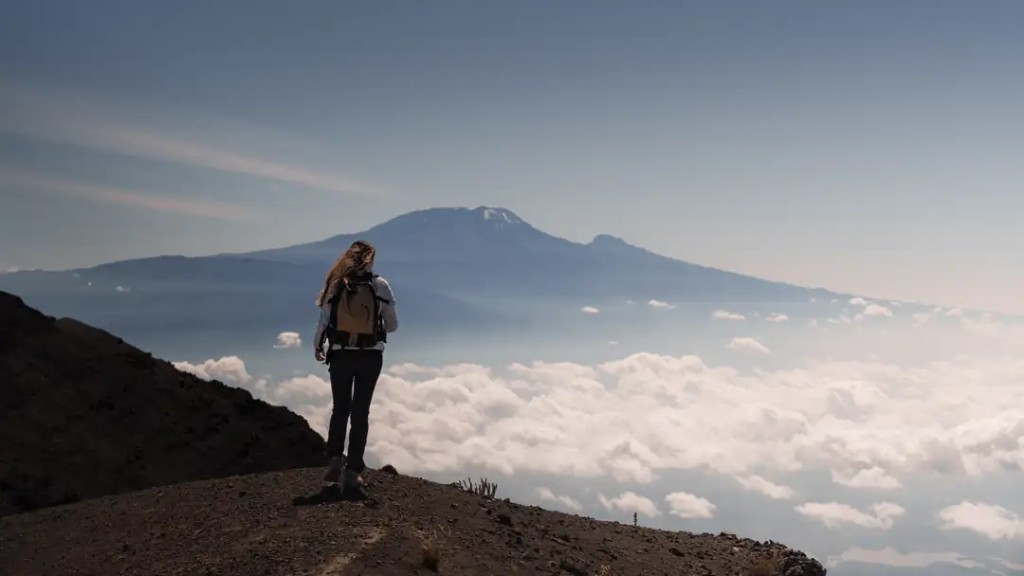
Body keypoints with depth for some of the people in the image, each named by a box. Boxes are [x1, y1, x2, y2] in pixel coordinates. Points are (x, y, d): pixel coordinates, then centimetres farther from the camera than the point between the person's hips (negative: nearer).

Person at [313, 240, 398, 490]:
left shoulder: (336, 285, -4)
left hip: (340, 355, 0)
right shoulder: (381, 285, -5)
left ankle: (335, 458, -4)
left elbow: (323, 322, -4)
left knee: (340, 409, 15)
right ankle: (353, 469, 7)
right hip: (371, 356, 0)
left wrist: (317, 347, 13)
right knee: (360, 412, 9)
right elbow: (392, 325, -1)